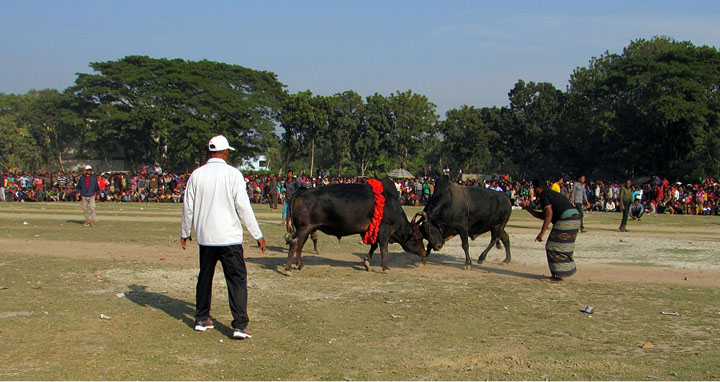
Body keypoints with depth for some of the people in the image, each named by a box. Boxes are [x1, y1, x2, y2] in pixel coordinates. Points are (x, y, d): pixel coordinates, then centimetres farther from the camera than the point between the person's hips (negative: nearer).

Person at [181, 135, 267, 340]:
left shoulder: (197, 174, 3)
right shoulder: (233, 174, -8)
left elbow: (188, 206, 8)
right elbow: (243, 206, -10)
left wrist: (185, 233, 22)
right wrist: (258, 235, -3)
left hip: (205, 237, 4)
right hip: (229, 237, -4)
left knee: (205, 277, 17)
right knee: (237, 279, -1)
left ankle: (201, 319, 25)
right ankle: (240, 325, -7)